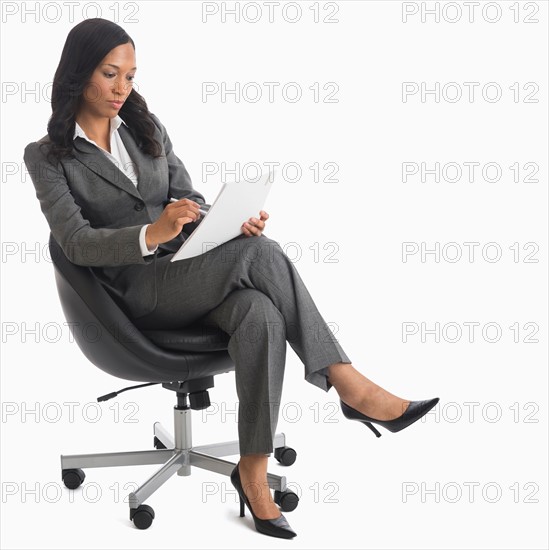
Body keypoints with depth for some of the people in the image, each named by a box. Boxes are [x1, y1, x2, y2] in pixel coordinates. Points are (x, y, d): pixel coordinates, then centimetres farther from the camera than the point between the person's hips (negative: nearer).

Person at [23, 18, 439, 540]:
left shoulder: (146, 125, 14)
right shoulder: (47, 156, 1)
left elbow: (191, 202, 12)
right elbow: (77, 243, -12)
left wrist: (233, 222, -12)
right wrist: (152, 234, -31)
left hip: (200, 272, 4)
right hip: (140, 292, -4)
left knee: (262, 316, -34)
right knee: (258, 251, -32)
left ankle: (253, 471, -26)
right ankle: (351, 387, -27)